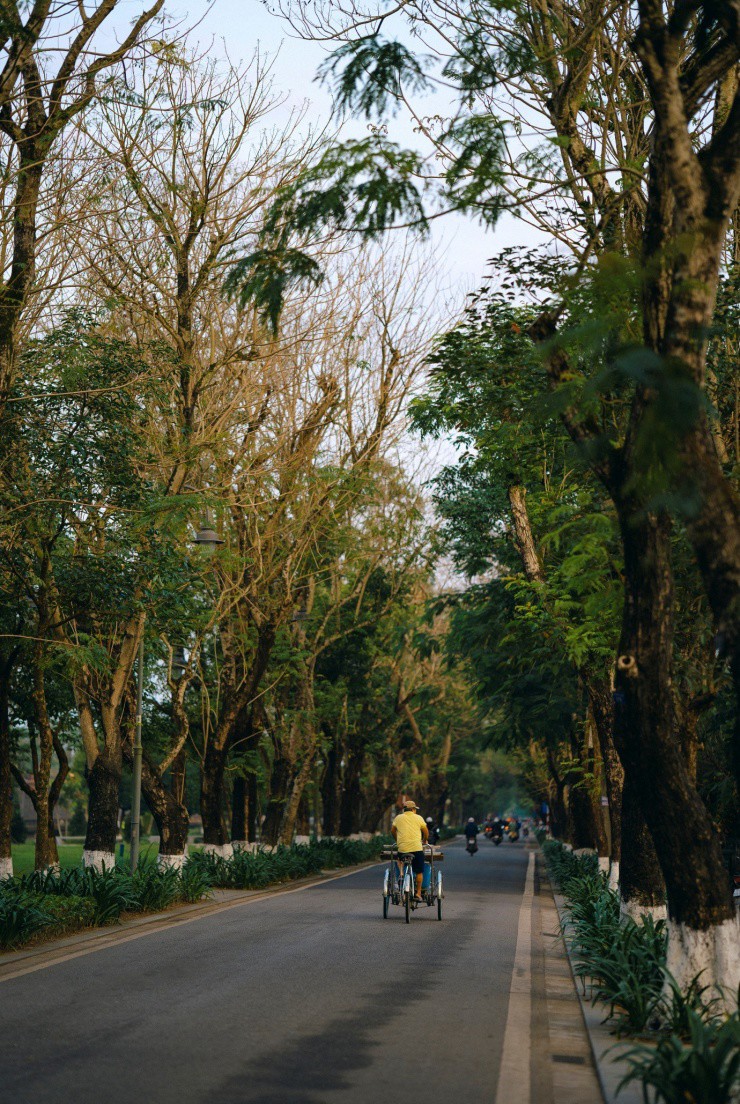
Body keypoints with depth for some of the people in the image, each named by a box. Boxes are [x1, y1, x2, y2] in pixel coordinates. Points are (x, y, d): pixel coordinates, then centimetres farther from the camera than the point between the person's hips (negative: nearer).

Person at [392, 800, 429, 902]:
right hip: (417, 848, -1)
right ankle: (418, 893, 5)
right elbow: (426, 832, 13)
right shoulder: (418, 818, 6)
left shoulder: (398, 818, 12)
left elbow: (393, 831, 22)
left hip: (402, 848, 1)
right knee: (419, 872, 7)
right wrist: (424, 841, 31)